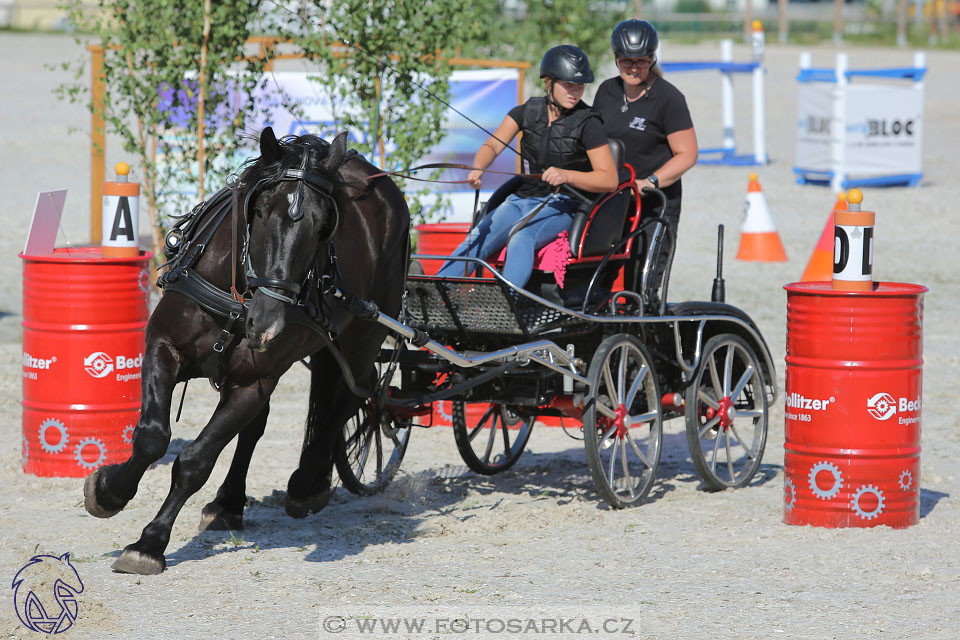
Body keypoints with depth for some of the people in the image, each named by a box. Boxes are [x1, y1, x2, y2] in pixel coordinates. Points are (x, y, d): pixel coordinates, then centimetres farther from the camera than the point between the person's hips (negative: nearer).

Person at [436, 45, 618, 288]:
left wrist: (566, 175, -25)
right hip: (522, 199, 4)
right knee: (476, 240, -21)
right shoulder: (528, 111, 8)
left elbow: (609, 180, -9)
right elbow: (493, 144, -2)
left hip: (561, 206, -4)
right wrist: (477, 169, -25)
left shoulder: (587, 123, -5)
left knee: (521, 237, -36)